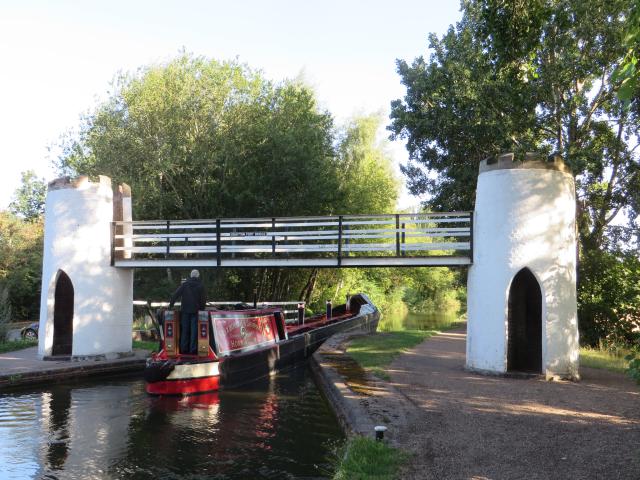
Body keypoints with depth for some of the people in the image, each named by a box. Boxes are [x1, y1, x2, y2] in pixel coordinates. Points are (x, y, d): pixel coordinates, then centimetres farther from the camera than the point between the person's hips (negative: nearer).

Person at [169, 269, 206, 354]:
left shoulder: (184, 284, 3)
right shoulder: (200, 286, 0)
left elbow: (175, 295, -2)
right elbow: (203, 300, 0)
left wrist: (171, 305, 2)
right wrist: (202, 309, 10)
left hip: (185, 310, 2)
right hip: (195, 311, -2)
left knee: (184, 330, 8)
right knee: (194, 330, 1)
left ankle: (184, 349, 8)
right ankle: (193, 349, -1)